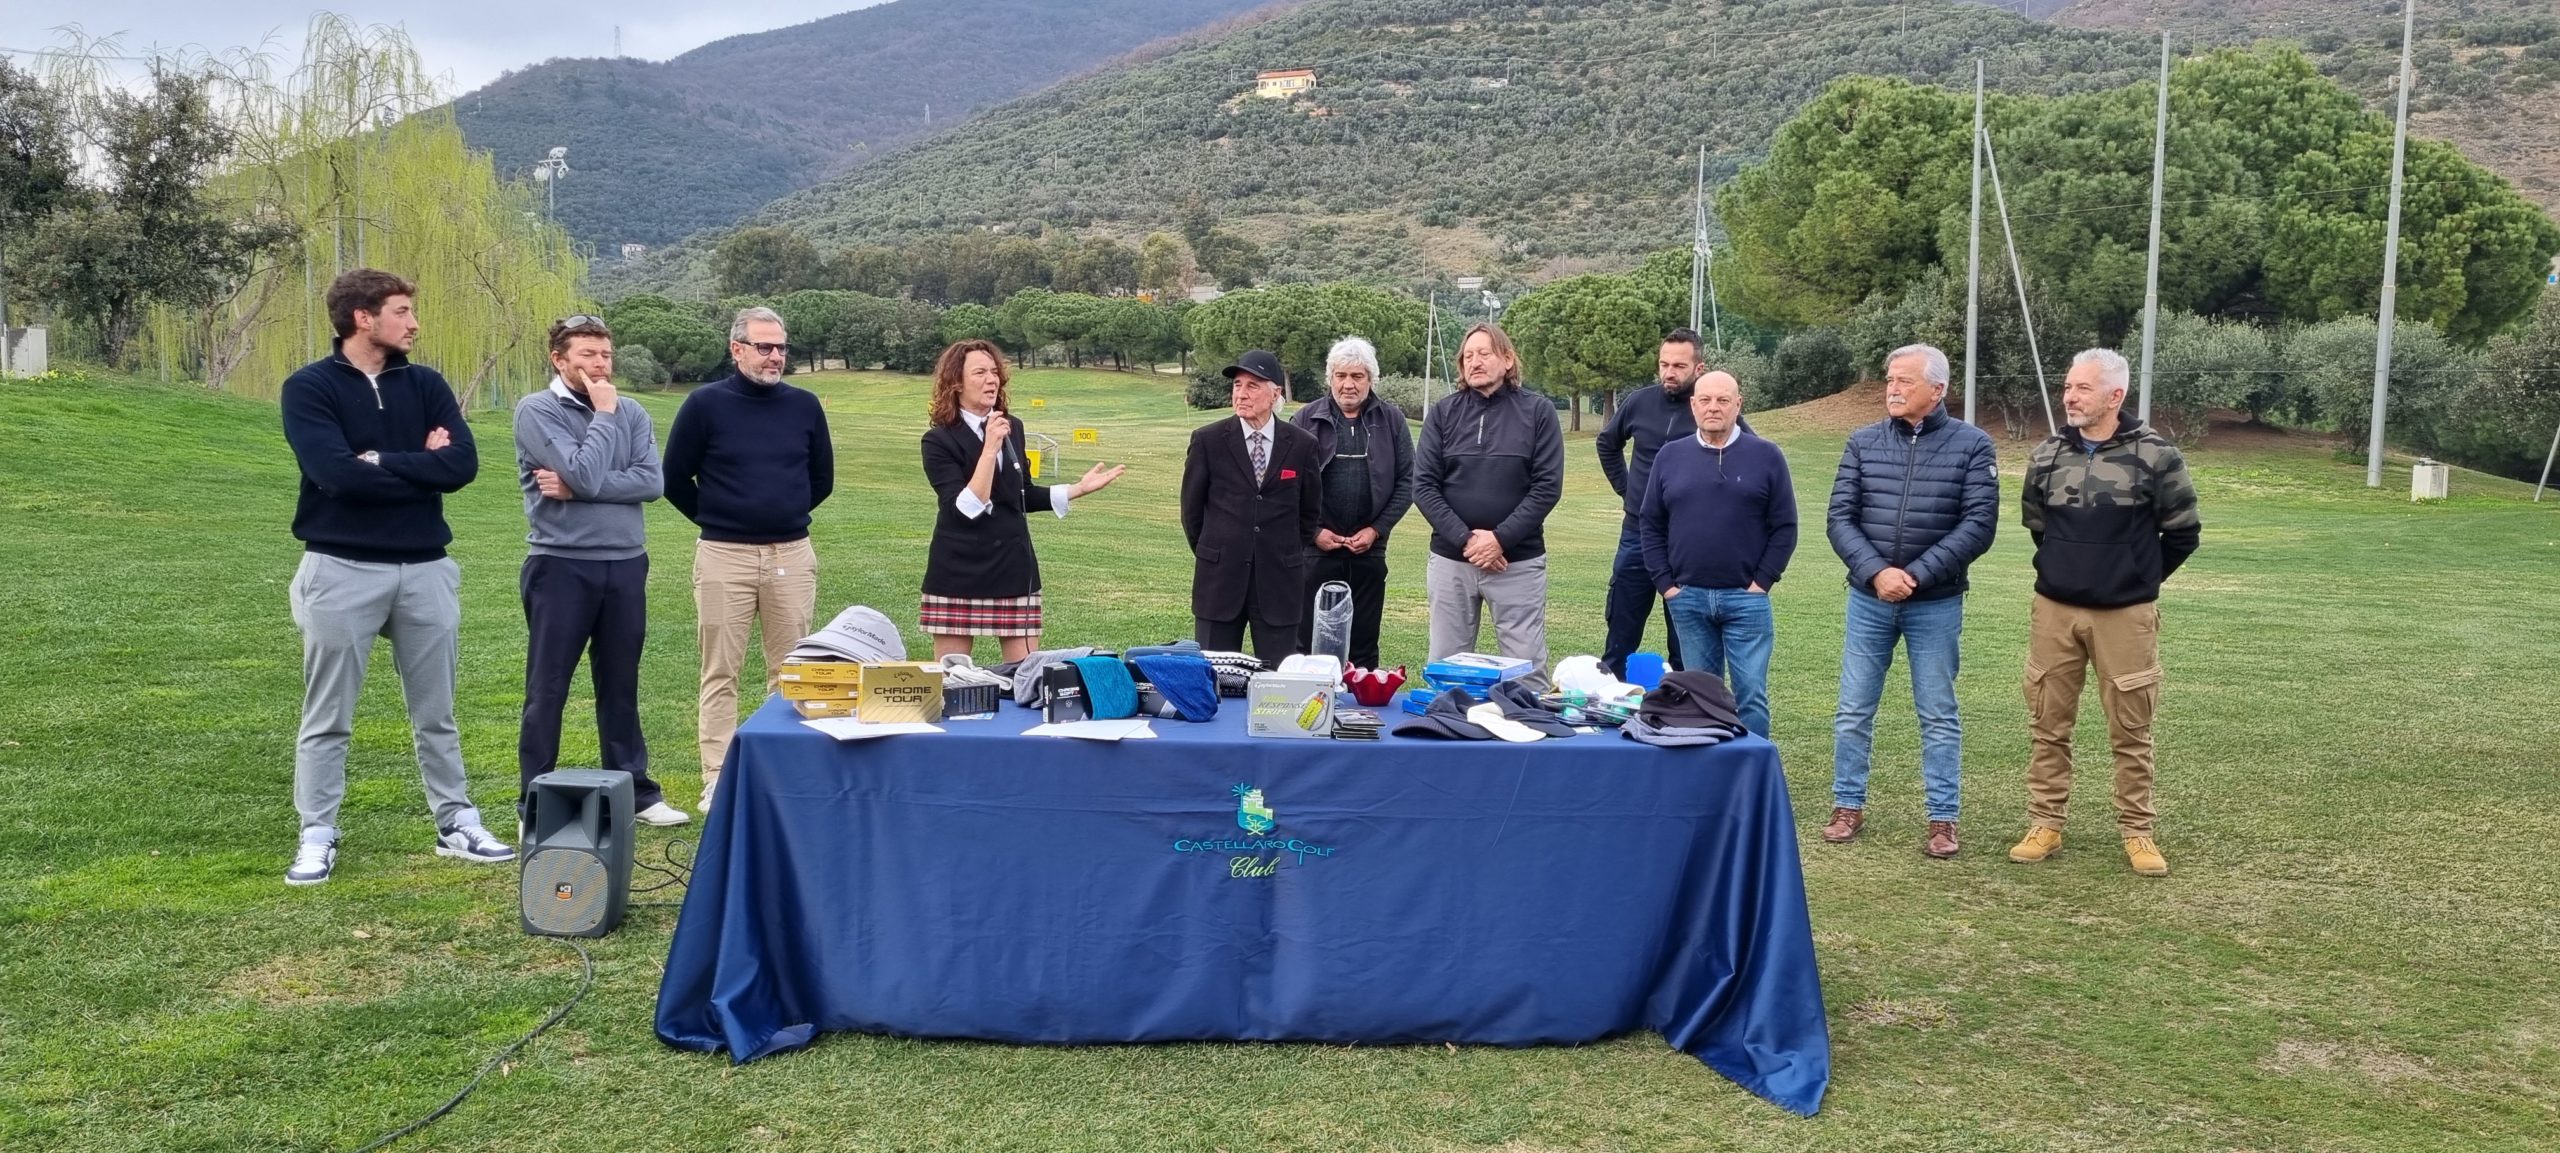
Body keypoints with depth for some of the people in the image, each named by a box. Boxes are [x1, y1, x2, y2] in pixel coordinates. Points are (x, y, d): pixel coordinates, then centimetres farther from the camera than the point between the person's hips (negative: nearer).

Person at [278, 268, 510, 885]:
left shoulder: (425, 384, 6)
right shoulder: (310, 387, -5)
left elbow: (464, 463, -8)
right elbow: (335, 471, -20)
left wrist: (380, 461, -14)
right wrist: (418, 466, -10)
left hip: (425, 567, 4)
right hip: (342, 569, -3)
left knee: (436, 713, 12)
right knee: (327, 717, 5)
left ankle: (457, 823, 22)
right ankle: (317, 837, 14)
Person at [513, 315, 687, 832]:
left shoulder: (631, 413, 7)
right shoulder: (536, 410, -6)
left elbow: (652, 482, -8)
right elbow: (585, 474, -18)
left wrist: (575, 487, -14)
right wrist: (603, 415, -9)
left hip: (626, 565, 4)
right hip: (561, 566, -4)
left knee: (620, 686, 14)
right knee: (547, 689, 3)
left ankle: (635, 791, 23)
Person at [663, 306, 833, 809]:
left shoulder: (804, 405, 5)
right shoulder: (705, 404, -3)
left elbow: (822, 477, 17)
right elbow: (675, 478, 3)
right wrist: (715, 519, 10)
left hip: (792, 555, 3)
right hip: (724, 557, -3)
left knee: (791, 670, 7)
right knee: (721, 673, 2)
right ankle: (717, 781, 7)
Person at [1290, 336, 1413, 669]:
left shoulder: (1391, 419, 3)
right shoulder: (1307, 418, 0)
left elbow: (1406, 481, 4)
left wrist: (1377, 529, -4)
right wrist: (1314, 531, -6)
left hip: (1369, 550, 1)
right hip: (1316, 549, -1)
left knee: (1364, 646, 8)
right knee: (1310, 642, 4)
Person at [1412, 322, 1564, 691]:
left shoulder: (1538, 411, 0)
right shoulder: (1442, 413, 5)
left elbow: (1547, 486, -5)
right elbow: (1424, 486, -1)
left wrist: (1500, 539, -14)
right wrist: (1465, 539, -13)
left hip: (1518, 561, -2)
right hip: (1450, 560, 2)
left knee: (1527, 669, 1)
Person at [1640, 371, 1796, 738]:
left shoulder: (1766, 456, 0)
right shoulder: (1670, 456, 6)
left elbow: (1784, 527, 0)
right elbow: (1652, 526, 10)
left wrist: (1761, 582, -6)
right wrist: (1665, 583, 2)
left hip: (1745, 598, -2)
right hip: (1687, 599, 2)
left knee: (1751, 694, -1)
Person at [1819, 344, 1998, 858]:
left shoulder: (1972, 445, -4)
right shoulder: (1864, 442, 2)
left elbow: (1979, 525, -10)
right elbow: (1839, 518, -2)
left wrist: (1917, 575, -17)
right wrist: (1876, 572, -16)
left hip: (1936, 604, -2)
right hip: (1869, 599, 2)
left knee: (1939, 716, 6)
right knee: (1853, 710, 8)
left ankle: (1943, 820, 15)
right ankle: (1848, 806, 21)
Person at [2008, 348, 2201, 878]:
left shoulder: (2155, 455, -8)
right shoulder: (2047, 456, 3)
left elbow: (2184, 530, 3)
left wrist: (2140, 577, 10)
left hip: (2126, 615, -3)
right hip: (2054, 611, 3)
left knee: (2131, 731, 6)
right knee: (2048, 725, 7)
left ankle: (2137, 833, 16)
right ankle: (2045, 825, 17)